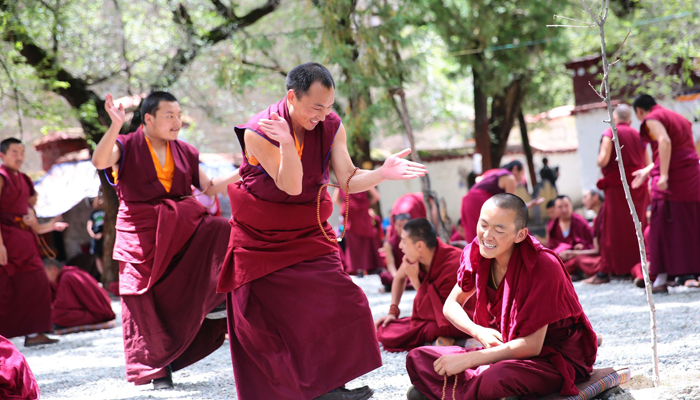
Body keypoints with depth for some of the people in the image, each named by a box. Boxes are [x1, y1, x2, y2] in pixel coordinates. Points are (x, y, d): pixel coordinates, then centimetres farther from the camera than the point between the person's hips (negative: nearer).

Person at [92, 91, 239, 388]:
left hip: (180, 226, 4)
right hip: (142, 232, -3)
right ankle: (158, 366, 13)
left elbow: (208, 187, 13)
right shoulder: (127, 147, -4)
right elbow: (99, 161, -25)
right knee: (145, 299, -2)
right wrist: (116, 126, -38)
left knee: (221, 230, -23)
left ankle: (213, 301, -12)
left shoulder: (184, 153, 10)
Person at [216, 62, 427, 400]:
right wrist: (286, 141, -43)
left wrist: (383, 173, -23)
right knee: (266, 318, 0)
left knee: (335, 303, -8)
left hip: (308, 232, 4)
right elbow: (291, 186, -27)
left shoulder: (331, 127, -8)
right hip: (260, 238, -4)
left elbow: (348, 180, -5)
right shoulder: (257, 133, -22)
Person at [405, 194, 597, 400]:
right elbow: (451, 305, 9)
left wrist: (466, 360, -24)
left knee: (498, 377, -40)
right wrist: (478, 332, -13)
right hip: (507, 350, 7)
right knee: (416, 358, -8)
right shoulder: (477, 254, -5)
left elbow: (531, 346, -23)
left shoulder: (543, 267, -24)